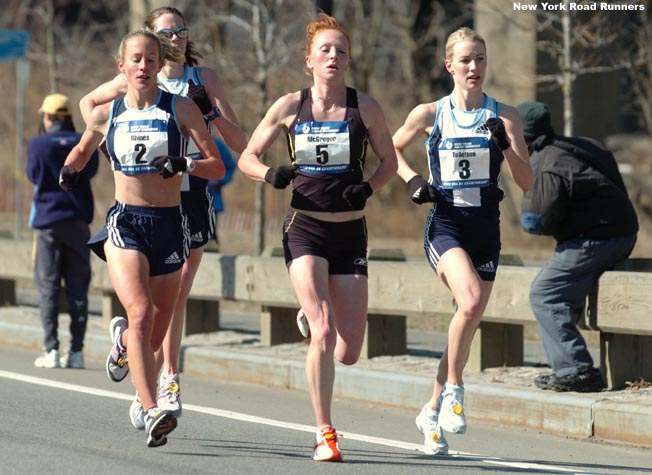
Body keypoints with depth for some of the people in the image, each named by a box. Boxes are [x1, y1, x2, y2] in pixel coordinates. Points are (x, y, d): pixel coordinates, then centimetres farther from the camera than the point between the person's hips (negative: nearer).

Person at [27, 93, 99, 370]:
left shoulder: (38, 145, -8)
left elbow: (33, 176, 5)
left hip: (48, 222, -2)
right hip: (78, 222, 2)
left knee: (48, 287, 3)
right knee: (78, 287, 7)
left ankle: (51, 350, -4)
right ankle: (76, 351, 4)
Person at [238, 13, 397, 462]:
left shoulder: (364, 106, 0)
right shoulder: (290, 106, 0)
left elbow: (389, 161, 9)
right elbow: (247, 157, 8)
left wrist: (368, 187, -11)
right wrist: (270, 174, -13)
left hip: (350, 233, 2)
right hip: (305, 229, -2)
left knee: (348, 353, 0)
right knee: (324, 334, -19)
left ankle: (313, 312, 37)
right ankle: (325, 434, -7)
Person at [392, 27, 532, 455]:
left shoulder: (504, 116, 3)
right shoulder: (430, 114, 1)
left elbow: (527, 182, 0)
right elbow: (393, 151, 18)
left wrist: (506, 145, -15)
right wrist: (414, 181, 1)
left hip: (485, 227, 3)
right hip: (445, 224, -3)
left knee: (471, 320, 6)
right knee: (471, 301, -28)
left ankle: (433, 411, 24)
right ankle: (453, 387, -8)